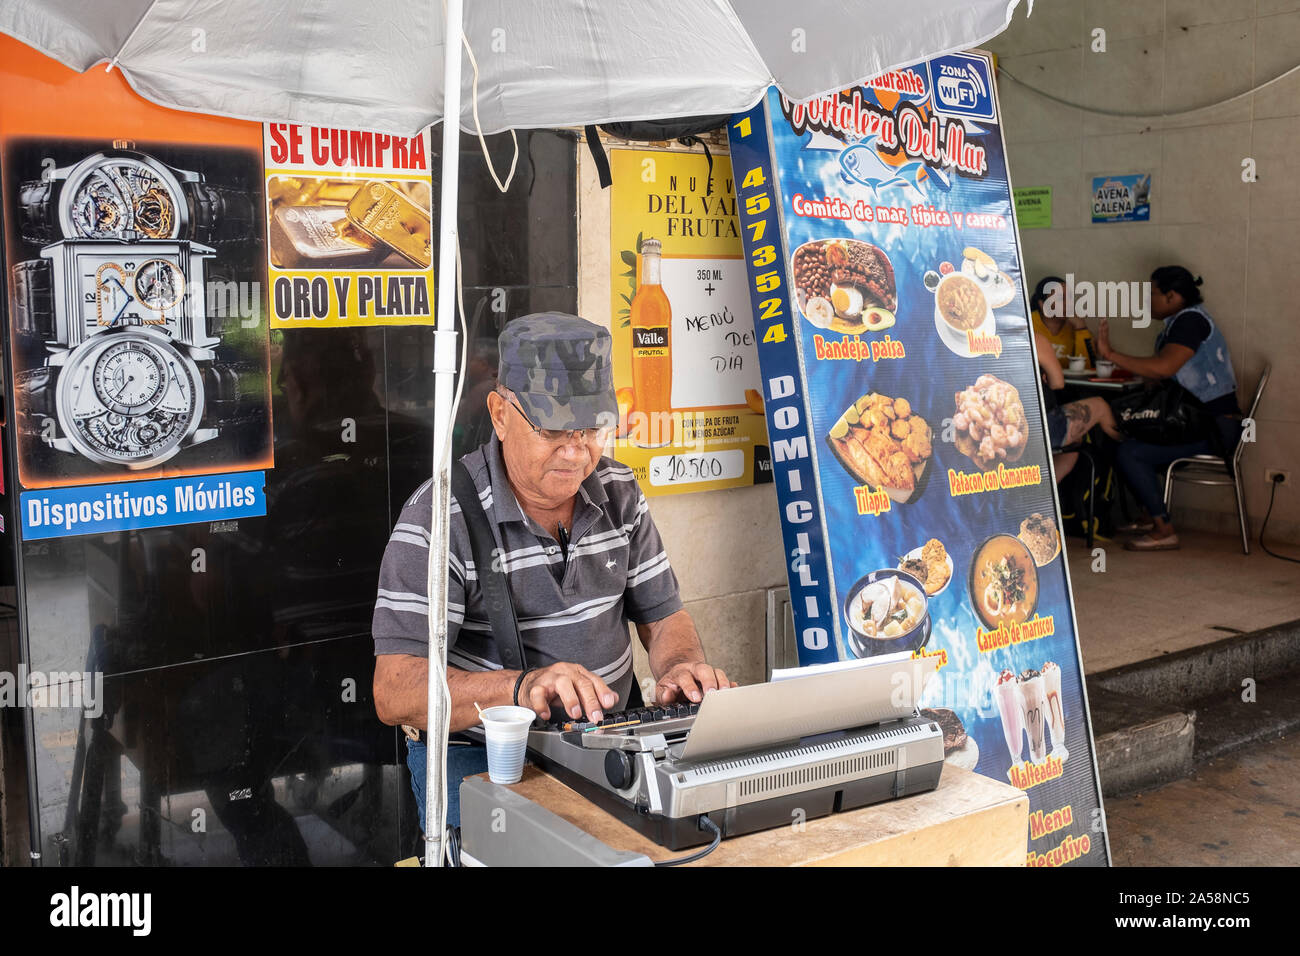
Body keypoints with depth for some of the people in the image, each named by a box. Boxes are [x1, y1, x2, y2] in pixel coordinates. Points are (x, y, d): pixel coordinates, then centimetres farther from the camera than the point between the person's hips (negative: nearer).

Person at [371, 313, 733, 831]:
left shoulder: (618, 492, 4)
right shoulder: (439, 516, -15)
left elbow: (663, 616, 12)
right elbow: (394, 692, -21)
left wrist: (682, 669, -12)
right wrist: (521, 686, -37)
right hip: (477, 755, -5)